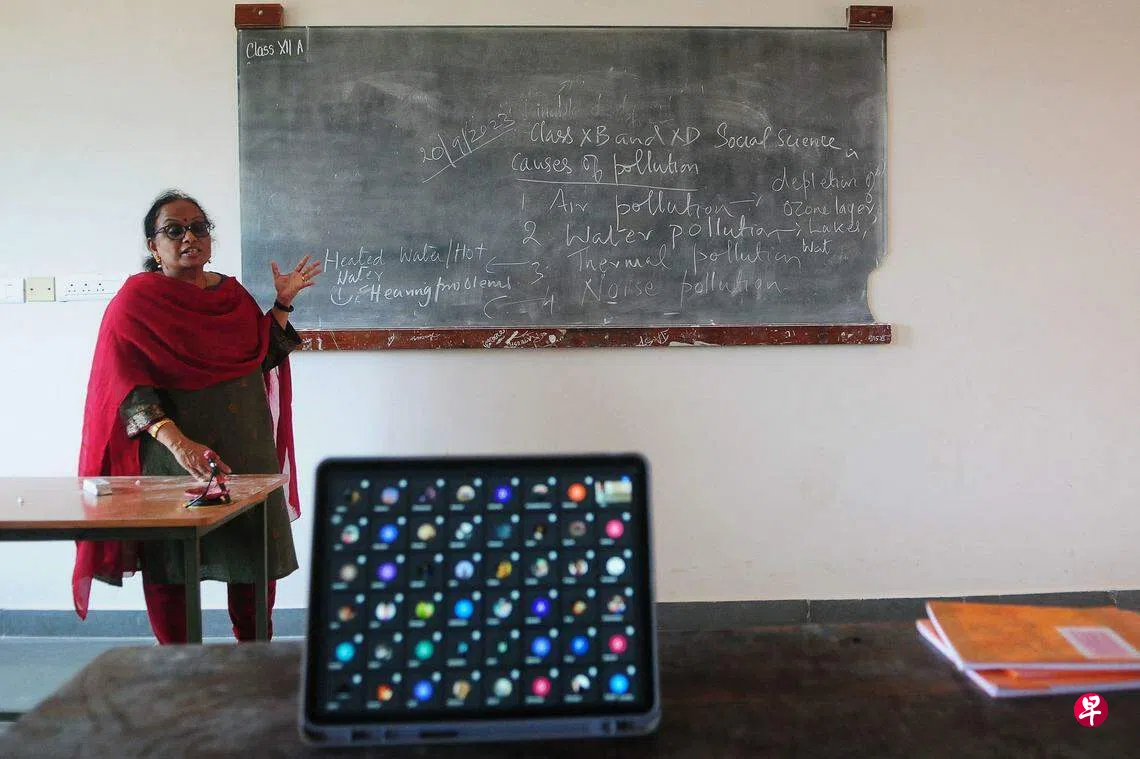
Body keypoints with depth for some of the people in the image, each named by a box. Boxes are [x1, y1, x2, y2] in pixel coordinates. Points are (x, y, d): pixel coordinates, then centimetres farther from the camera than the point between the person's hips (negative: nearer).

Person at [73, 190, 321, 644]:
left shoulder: (232, 293, 11)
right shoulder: (136, 300, -6)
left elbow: (264, 357, 12)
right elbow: (125, 385, -14)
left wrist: (283, 303, 6)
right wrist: (177, 441, -27)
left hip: (246, 448, 5)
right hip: (171, 451, -5)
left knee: (258, 556, 8)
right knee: (169, 560, 4)